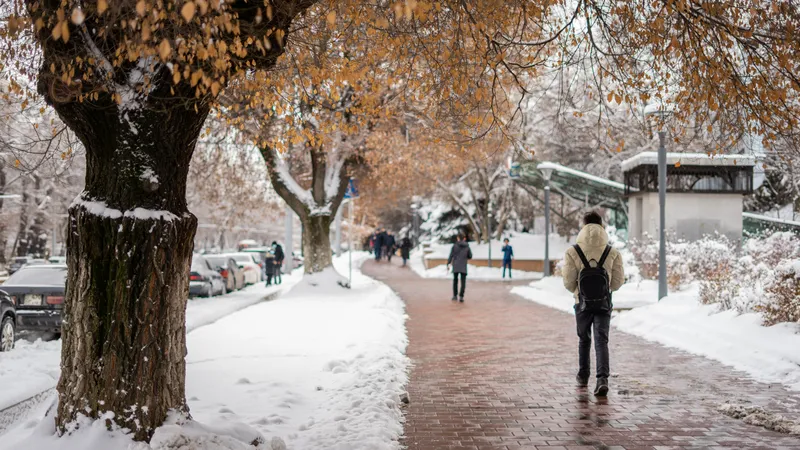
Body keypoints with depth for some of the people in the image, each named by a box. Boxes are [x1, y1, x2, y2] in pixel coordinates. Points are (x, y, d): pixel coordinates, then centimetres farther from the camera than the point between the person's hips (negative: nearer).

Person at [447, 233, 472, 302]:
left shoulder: (455, 245, -3)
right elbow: (470, 256, 10)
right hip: (463, 267, 0)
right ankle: (461, 296, -15)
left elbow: (451, 255, -6)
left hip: (455, 267, 0)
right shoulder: (467, 247, 2)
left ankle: (455, 295, 21)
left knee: (455, 280, 17)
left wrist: (448, 264, -2)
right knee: (463, 282, 1)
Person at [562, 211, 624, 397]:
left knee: (584, 340, 20)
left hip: (583, 303, 0)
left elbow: (568, 282, -8)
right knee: (601, 342, 0)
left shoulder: (573, 252, -9)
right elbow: (618, 282, -1)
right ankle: (602, 378, -17)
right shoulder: (612, 252, -5)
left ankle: (583, 376, 32)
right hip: (604, 304, 0)